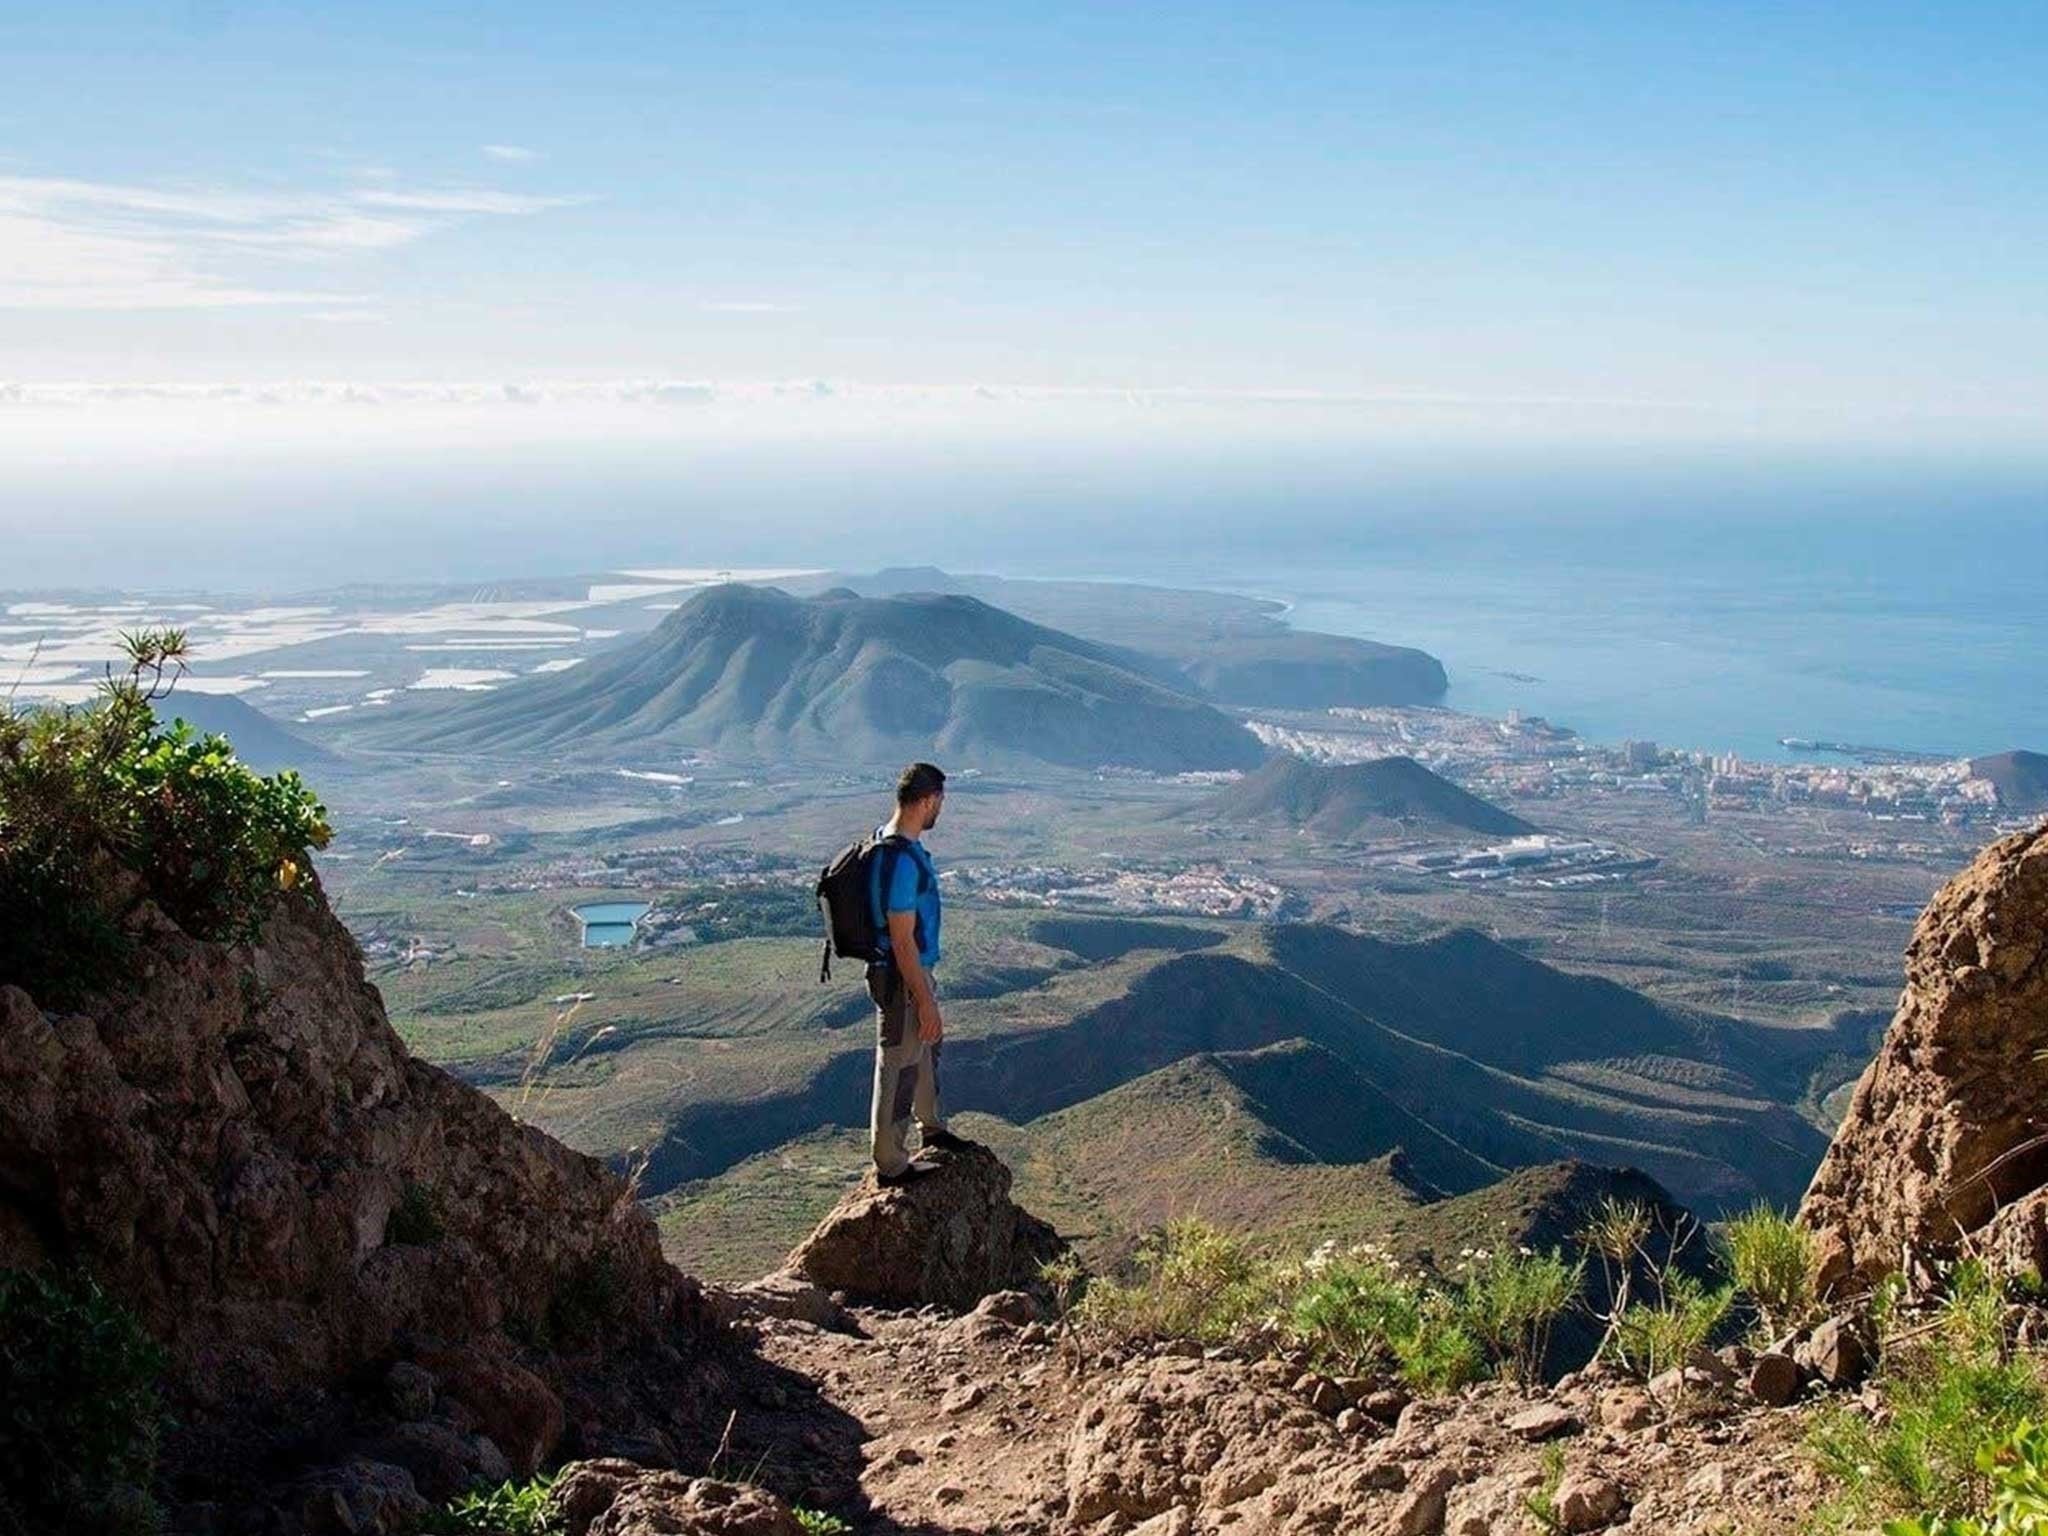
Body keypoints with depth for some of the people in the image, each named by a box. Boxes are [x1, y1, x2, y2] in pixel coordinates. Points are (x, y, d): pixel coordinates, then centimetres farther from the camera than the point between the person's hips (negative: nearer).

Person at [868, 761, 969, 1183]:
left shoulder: (888, 836, 3)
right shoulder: (901, 860, -29)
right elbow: (902, 941, -27)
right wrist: (925, 1002, -22)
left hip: (916, 969, 10)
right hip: (901, 977, -10)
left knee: (928, 1046, 27)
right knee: (900, 1068, 3)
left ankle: (931, 1129, 47)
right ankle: (891, 1165, 17)